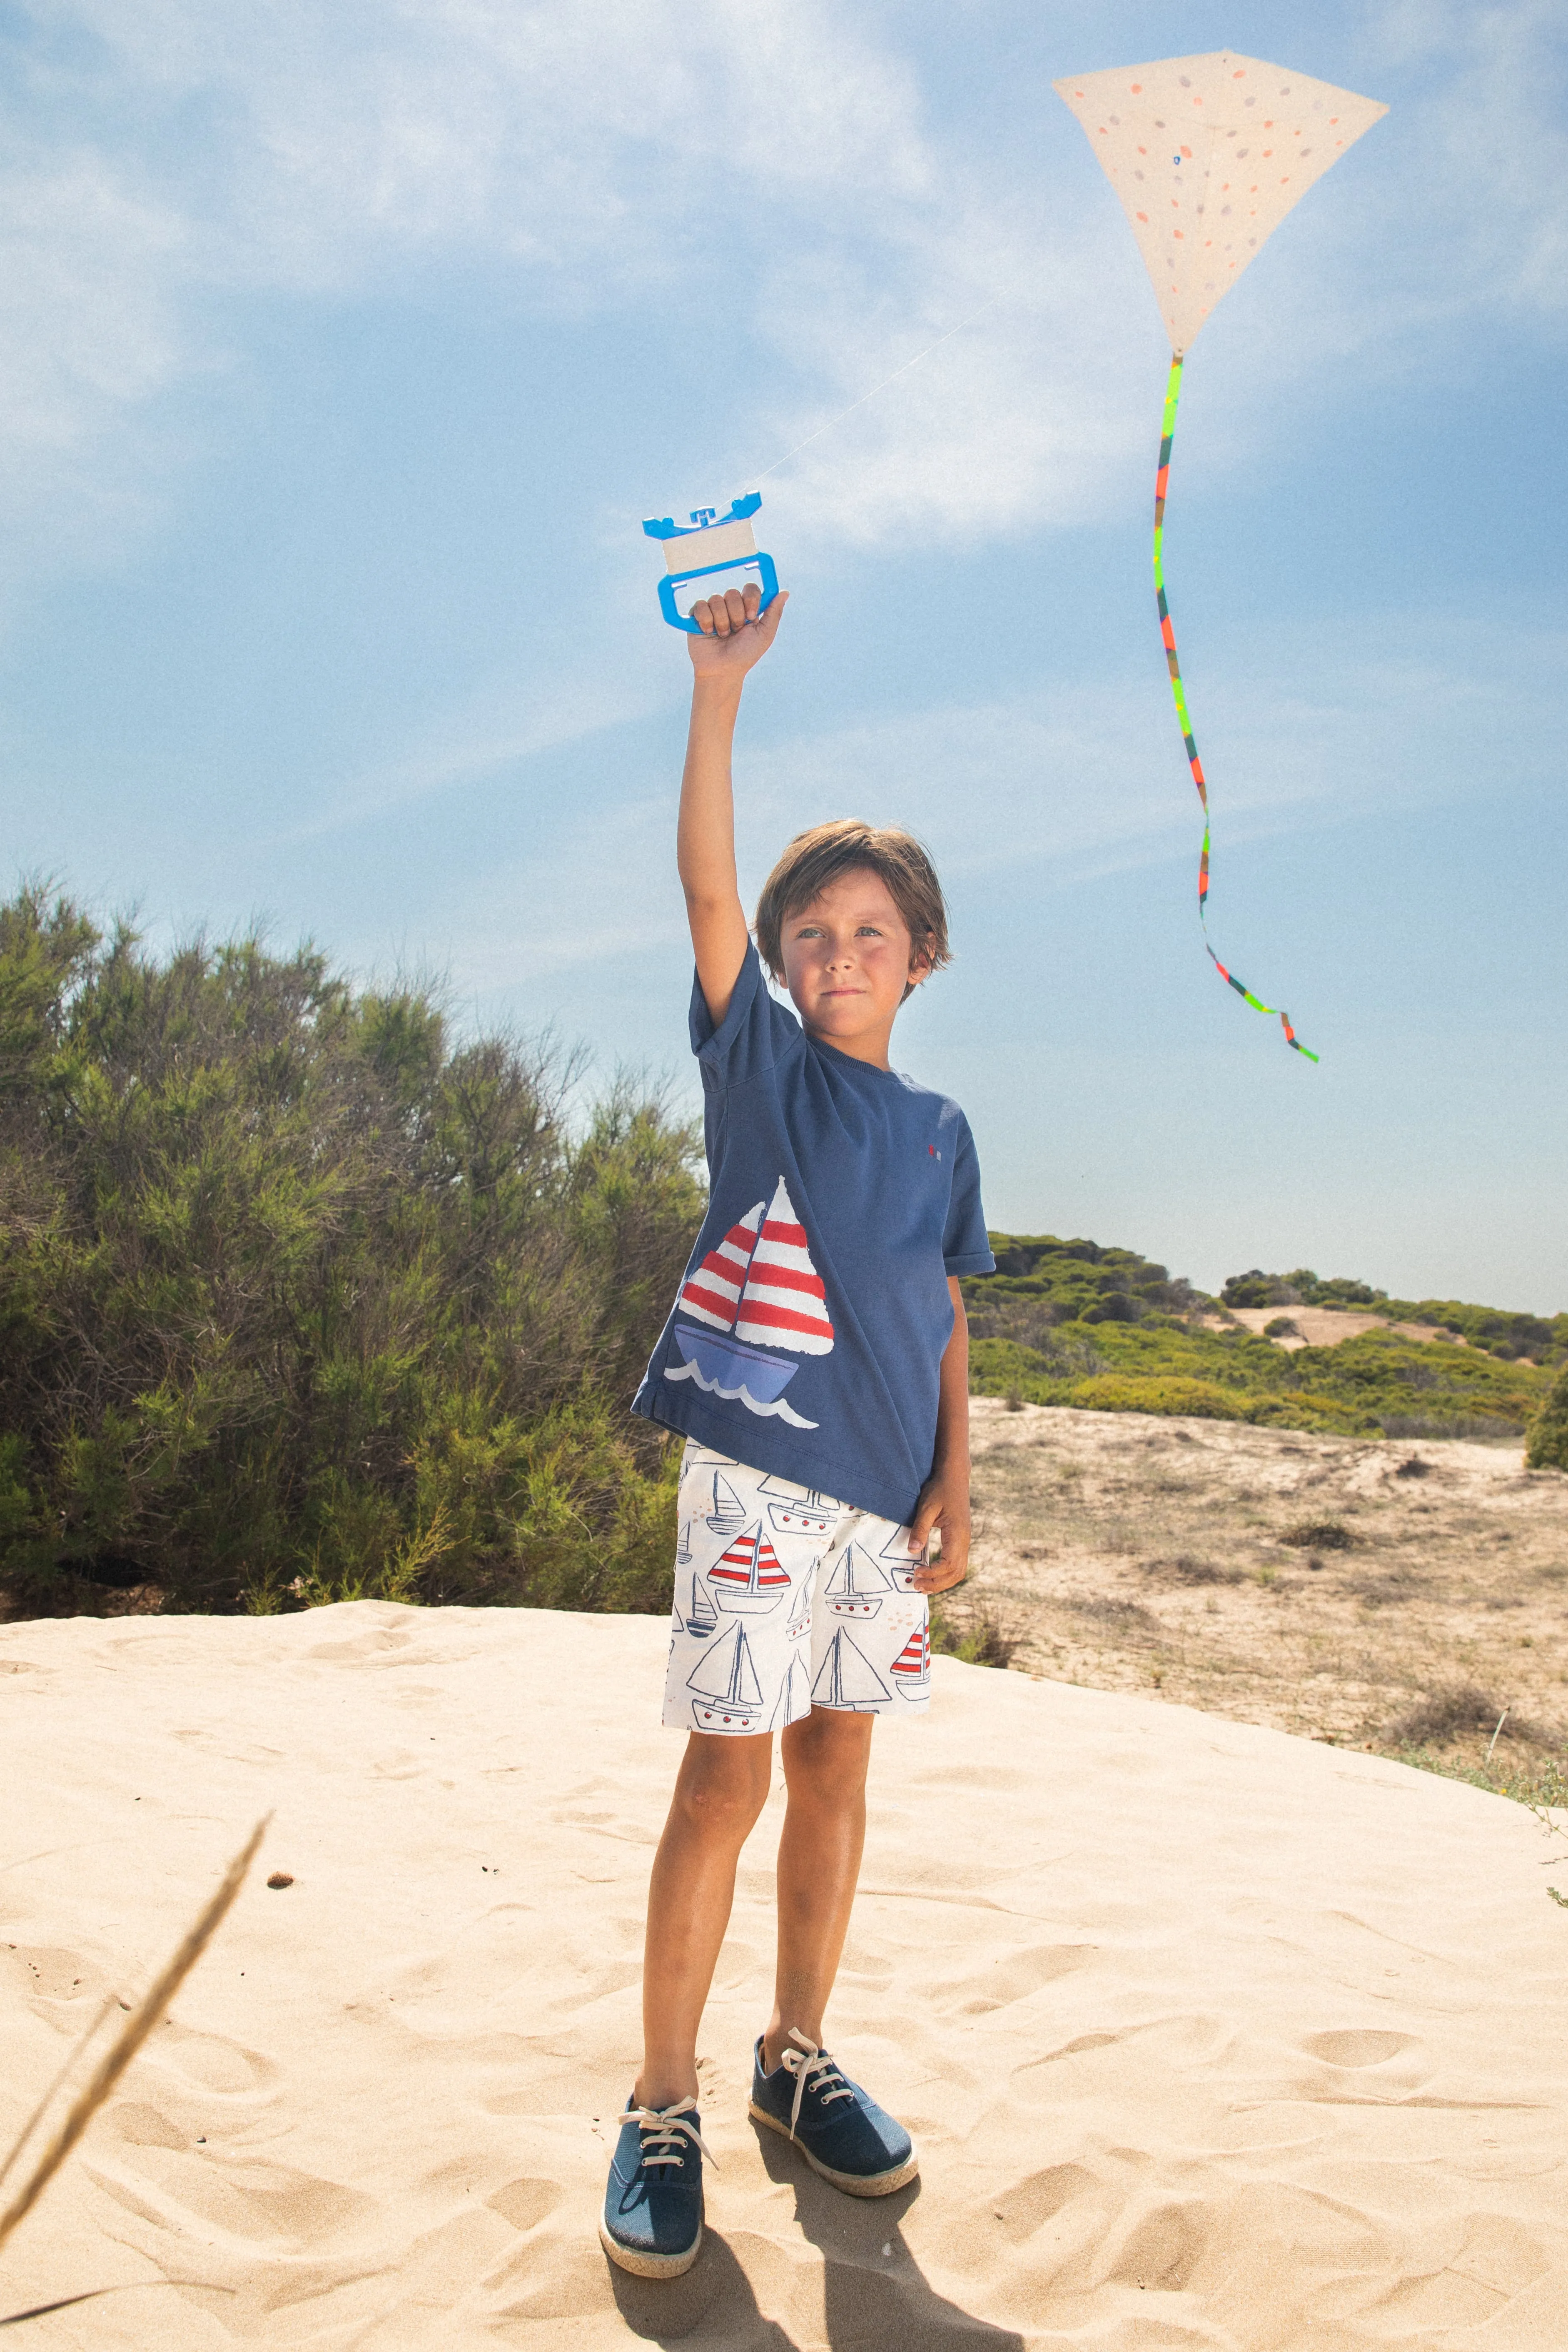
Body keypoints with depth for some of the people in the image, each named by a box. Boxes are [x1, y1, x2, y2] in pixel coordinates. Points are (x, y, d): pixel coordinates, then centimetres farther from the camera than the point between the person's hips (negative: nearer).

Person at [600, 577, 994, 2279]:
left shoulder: (941, 1129, 12)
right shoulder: (761, 1066, 2)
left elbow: (945, 1320, 12)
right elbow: (706, 884, -10)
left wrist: (957, 1478, 1)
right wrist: (720, 683, -14)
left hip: (888, 1488, 4)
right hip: (756, 1473, -4)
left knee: (836, 1768, 12)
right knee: (730, 1774, -3)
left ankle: (798, 2060, 29)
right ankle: (663, 2109, 12)